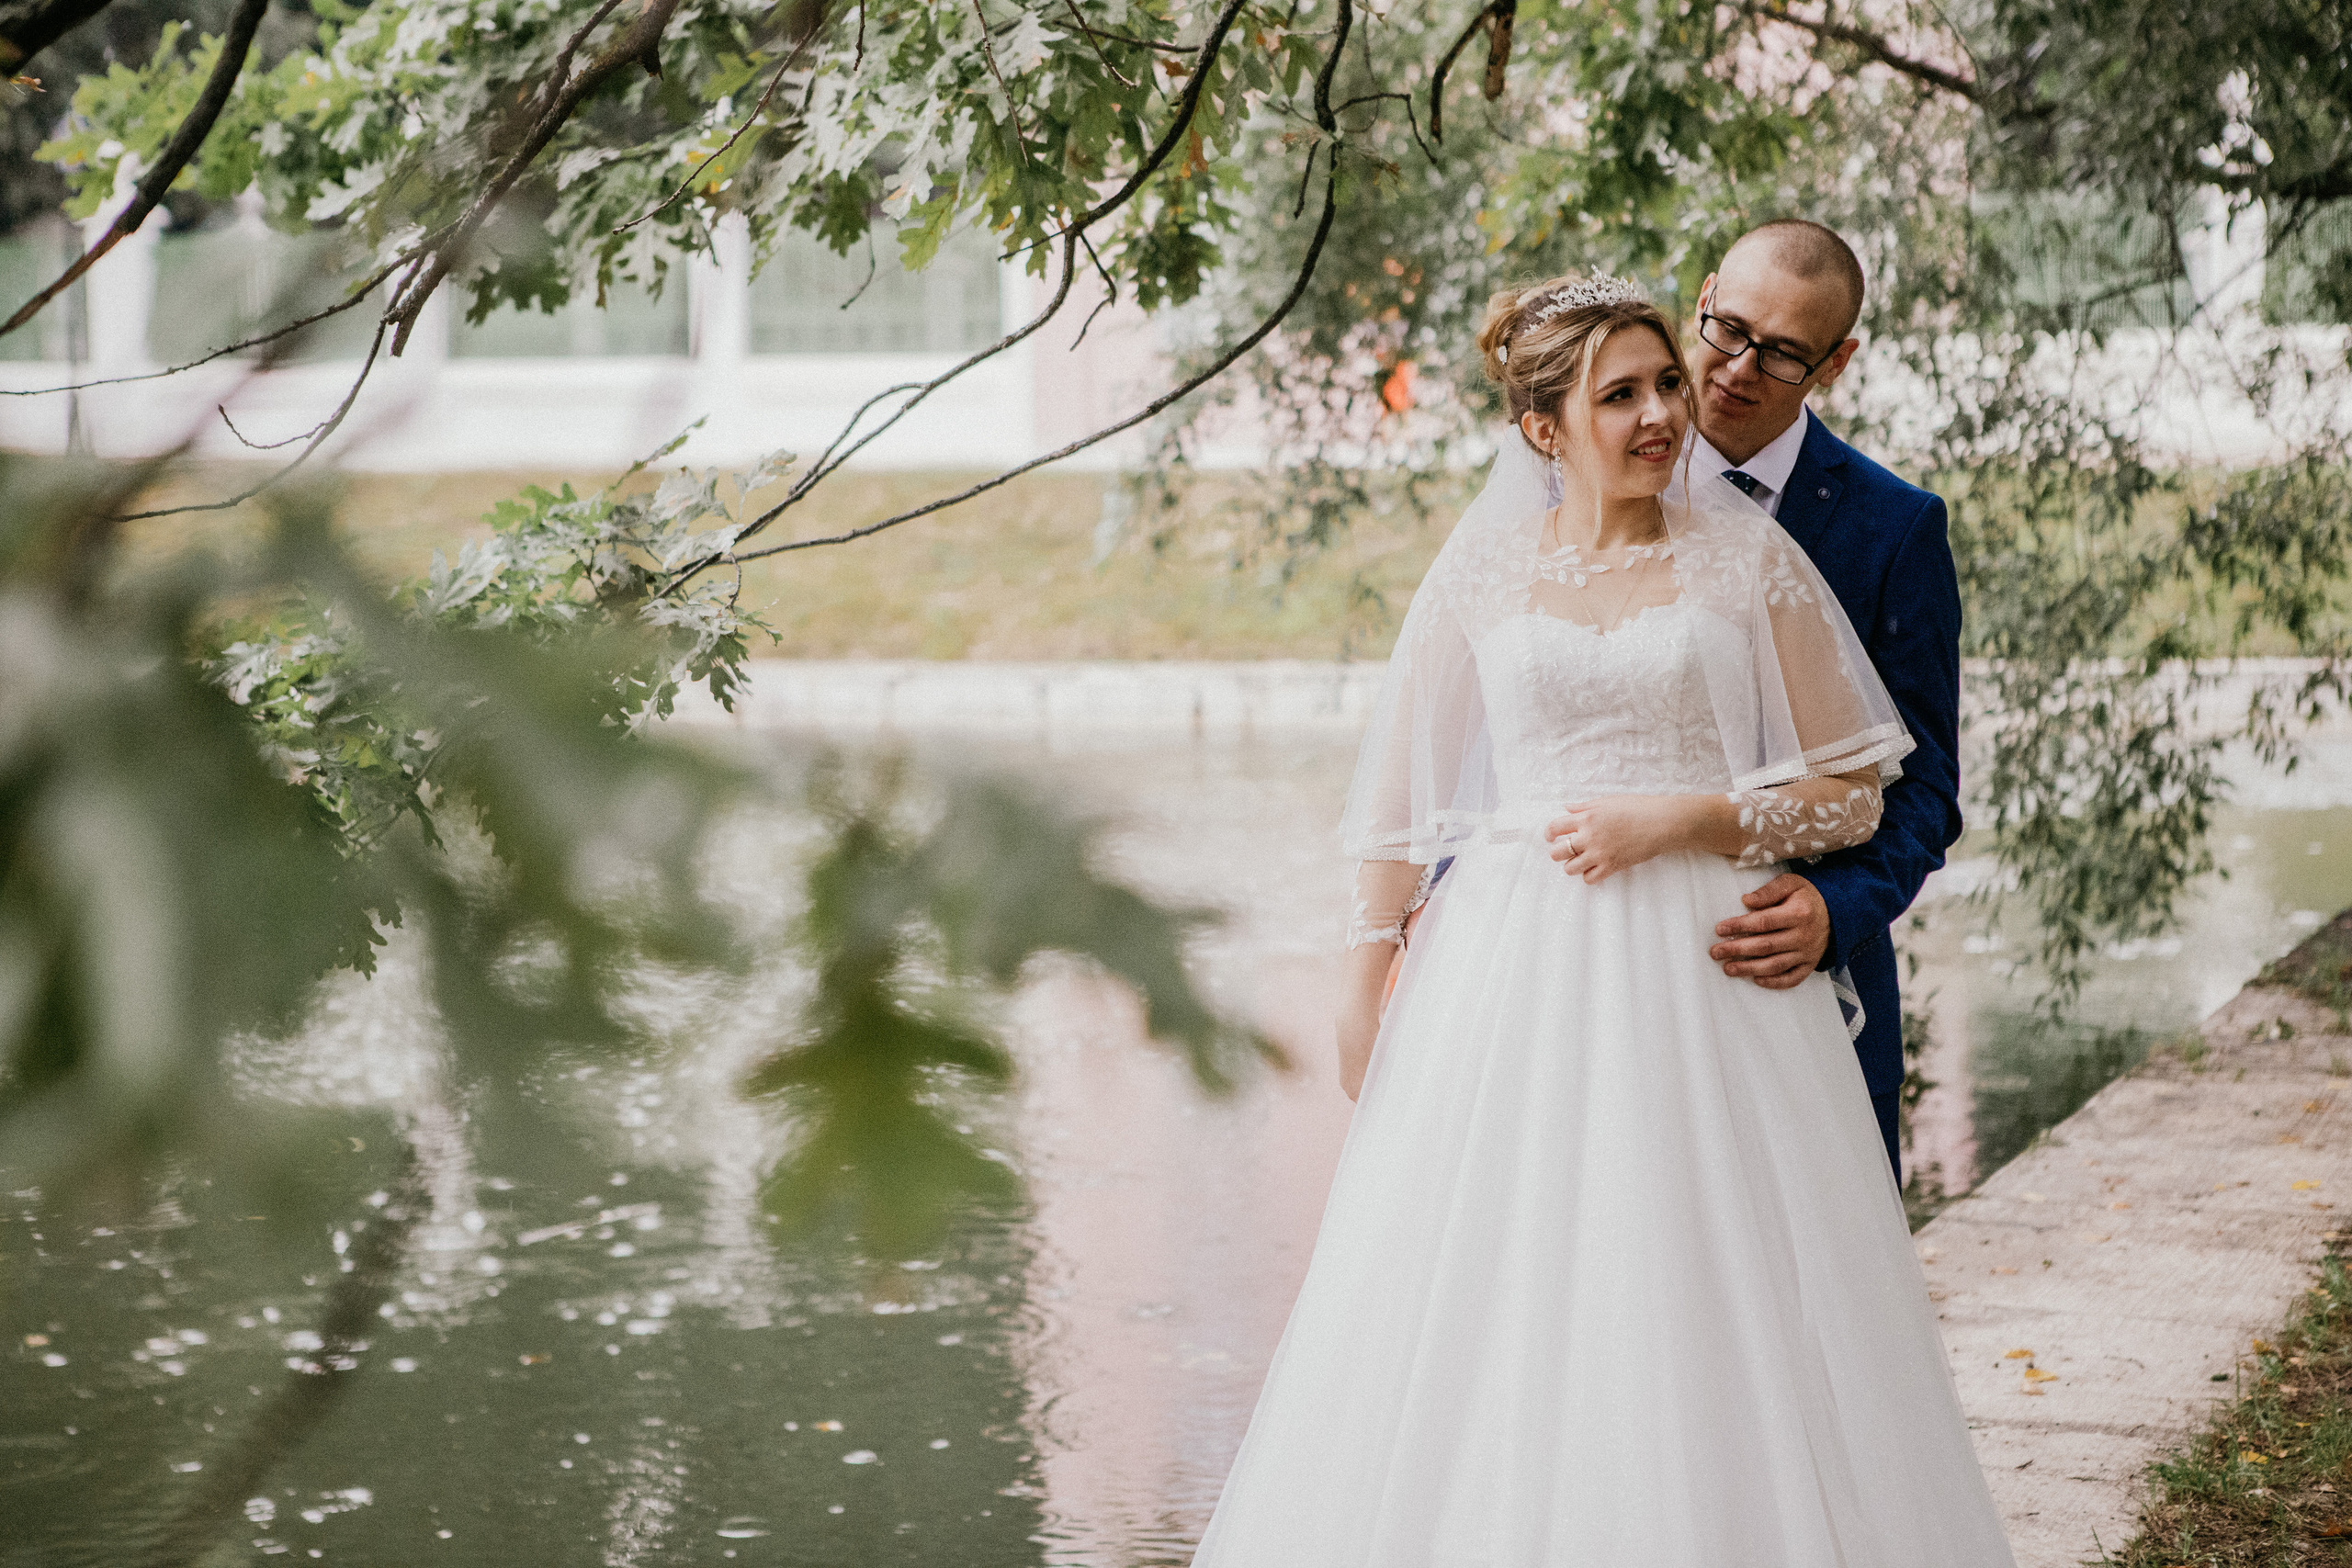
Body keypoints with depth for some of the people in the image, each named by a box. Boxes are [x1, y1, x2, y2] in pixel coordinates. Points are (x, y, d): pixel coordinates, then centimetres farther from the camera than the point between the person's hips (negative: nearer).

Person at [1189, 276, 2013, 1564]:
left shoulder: (1751, 560, 3)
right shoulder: (1479, 574, 7)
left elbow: (1852, 795, 2)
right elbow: (1399, 800, 12)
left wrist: (1672, 817, -9)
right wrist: (1365, 984, 8)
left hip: (1705, 972, -1)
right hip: (1514, 972, 2)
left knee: (1711, 1319, -2)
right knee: (1491, 1303, 1)